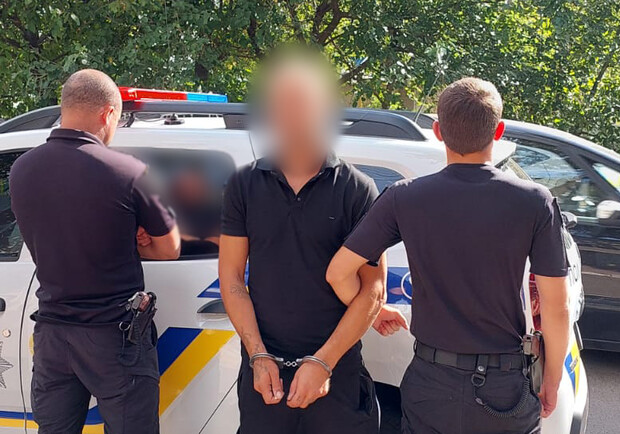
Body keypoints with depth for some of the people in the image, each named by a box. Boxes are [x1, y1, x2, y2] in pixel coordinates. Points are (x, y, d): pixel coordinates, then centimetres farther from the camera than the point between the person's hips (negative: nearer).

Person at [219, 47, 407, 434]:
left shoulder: (357, 190, -5)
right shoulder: (244, 185, 2)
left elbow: (372, 289, -5)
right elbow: (231, 277, 3)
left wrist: (323, 363, -12)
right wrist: (259, 357, -6)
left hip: (338, 372, -1)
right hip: (263, 371, 2)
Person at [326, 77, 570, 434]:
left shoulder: (405, 198, -9)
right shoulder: (536, 202, -11)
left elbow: (339, 272, -7)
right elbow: (556, 308, -9)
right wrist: (552, 381, 5)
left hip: (431, 382, 0)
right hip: (506, 390, 0)